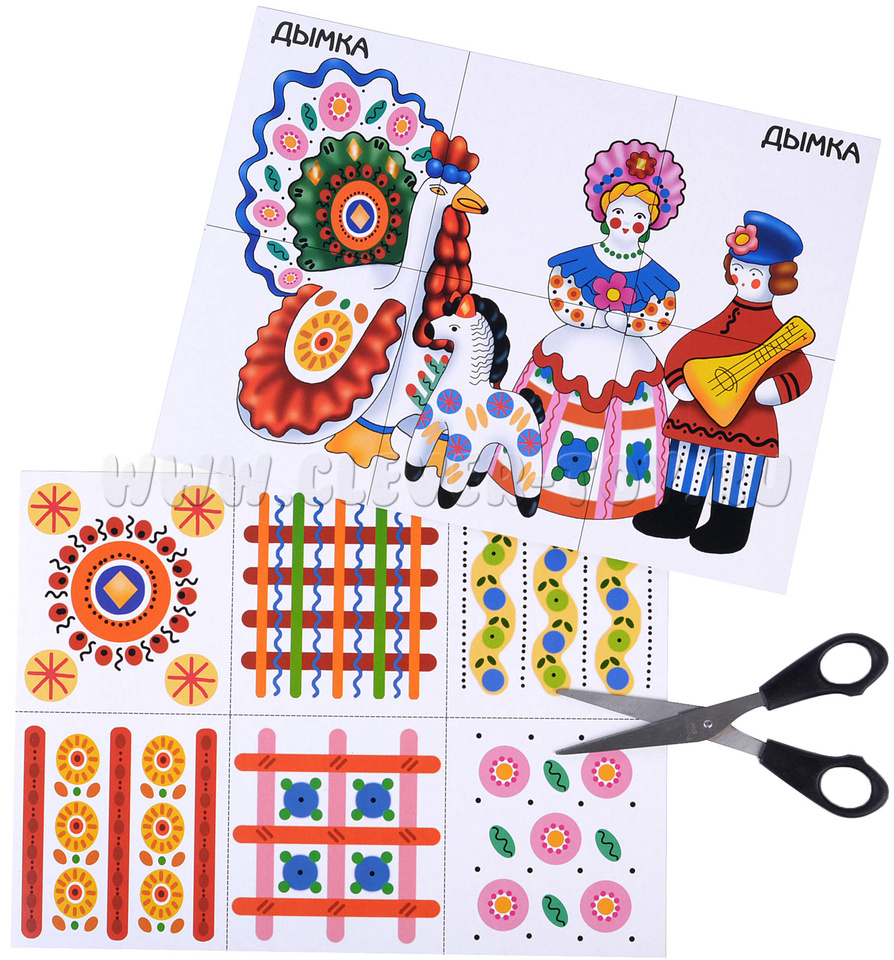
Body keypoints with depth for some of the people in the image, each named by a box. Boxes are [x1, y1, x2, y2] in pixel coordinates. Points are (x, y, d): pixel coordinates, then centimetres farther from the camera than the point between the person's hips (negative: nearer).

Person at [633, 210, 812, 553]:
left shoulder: (777, 335, -10)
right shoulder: (715, 326, 3)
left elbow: (800, 372, -14)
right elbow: (682, 351, 7)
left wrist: (773, 390, -30)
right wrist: (679, 384, -8)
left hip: (747, 422, -5)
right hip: (698, 416, 5)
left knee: (736, 474, 4)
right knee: (690, 463, 16)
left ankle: (728, 529, 20)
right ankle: (678, 518, 31)